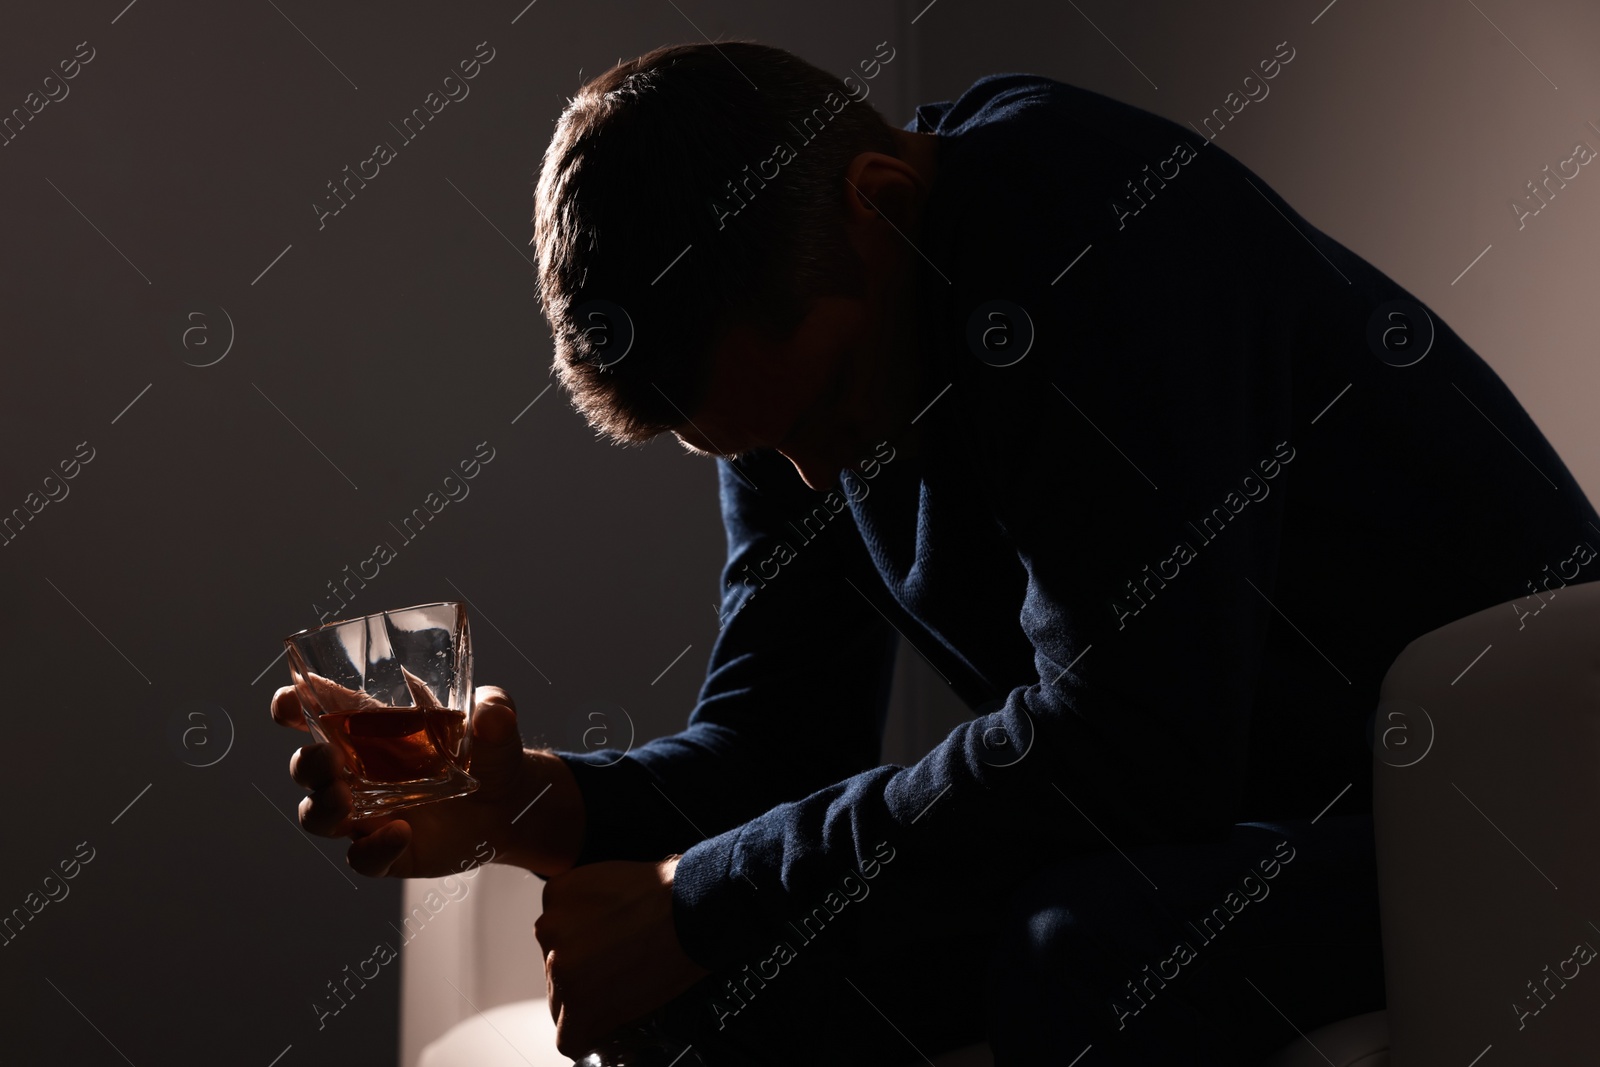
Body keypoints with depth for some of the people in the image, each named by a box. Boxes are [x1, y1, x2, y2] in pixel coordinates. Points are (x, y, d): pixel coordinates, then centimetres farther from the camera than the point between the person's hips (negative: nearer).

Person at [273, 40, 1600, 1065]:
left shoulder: (1089, 221, -24)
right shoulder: (783, 357, 2)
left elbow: (1130, 736, -30)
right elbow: (780, 740, 3)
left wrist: (694, 903, -24)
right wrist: (541, 803, -19)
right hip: (1194, 824, 7)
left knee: (1083, 956, -36)